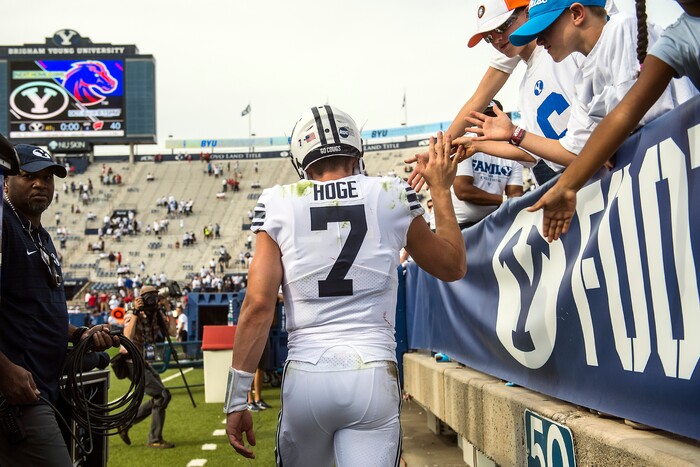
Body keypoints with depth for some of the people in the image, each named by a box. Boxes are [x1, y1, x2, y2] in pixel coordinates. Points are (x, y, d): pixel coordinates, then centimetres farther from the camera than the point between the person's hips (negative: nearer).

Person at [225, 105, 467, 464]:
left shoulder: (280, 206, 2)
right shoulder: (392, 197, 4)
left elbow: (258, 303, -5)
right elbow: (453, 266, 18)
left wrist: (236, 401, 0)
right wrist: (441, 191, 28)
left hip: (306, 377, 1)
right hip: (373, 377, 0)